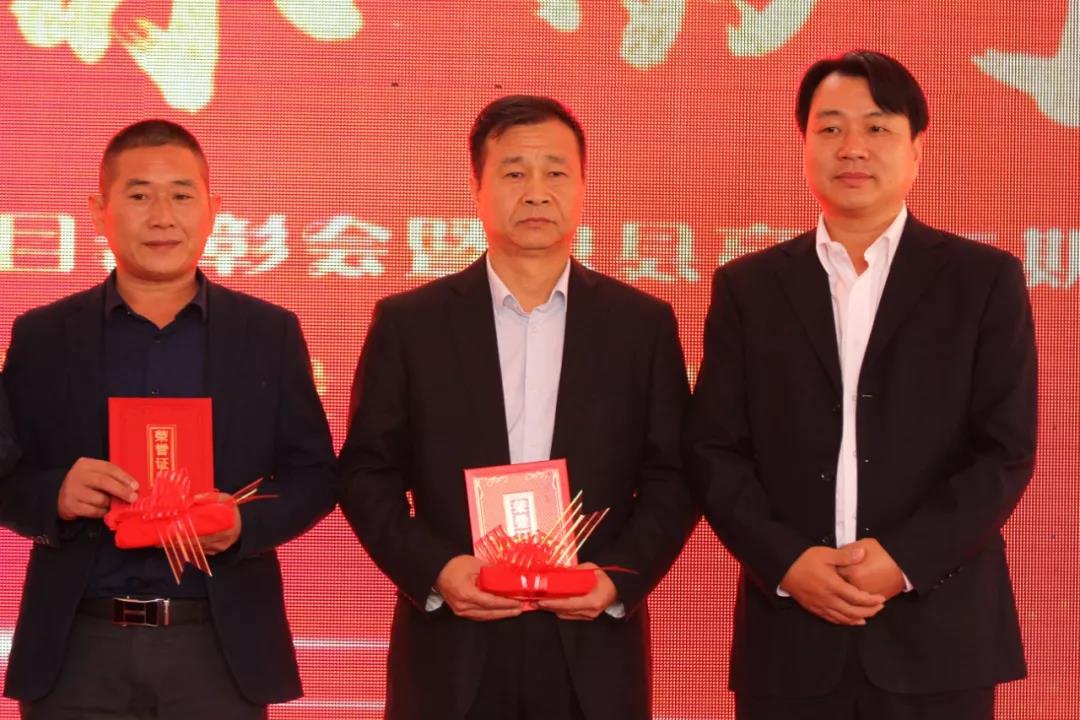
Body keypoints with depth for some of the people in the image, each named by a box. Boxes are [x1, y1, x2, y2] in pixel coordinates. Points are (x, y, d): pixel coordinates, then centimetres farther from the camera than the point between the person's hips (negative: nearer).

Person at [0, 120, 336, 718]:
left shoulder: (270, 333, 7)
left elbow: (313, 473, 6)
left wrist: (245, 523, -13)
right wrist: (54, 495, -17)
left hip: (221, 651, 0)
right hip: (78, 650, 0)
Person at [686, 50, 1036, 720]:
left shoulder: (985, 279, 4)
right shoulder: (748, 287, 9)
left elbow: (1007, 451, -2)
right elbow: (714, 450, 4)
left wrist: (906, 559, -13)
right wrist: (787, 561, -11)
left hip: (938, 634, -1)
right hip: (791, 635, 1)